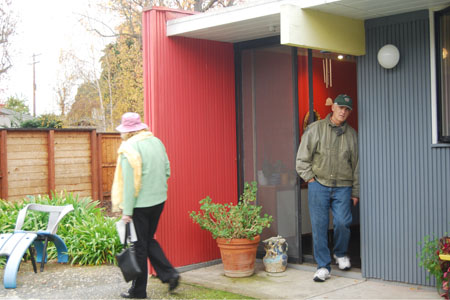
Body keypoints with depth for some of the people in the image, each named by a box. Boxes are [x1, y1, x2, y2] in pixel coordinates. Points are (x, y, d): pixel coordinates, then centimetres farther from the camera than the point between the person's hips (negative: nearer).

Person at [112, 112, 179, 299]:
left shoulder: (129, 148, -16)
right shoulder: (156, 142, 7)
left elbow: (129, 183, -18)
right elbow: (167, 171, 12)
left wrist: (127, 211, -15)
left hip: (140, 204, -7)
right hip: (159, 200, 7)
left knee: (139, 245, 4)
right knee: (149, 240, 22)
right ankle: (169, 274, 11)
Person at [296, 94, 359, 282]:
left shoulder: (352, 134, 11)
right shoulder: (315, 129, 2)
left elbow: (356, 165, 15)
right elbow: (302, 159, 2)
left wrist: (355, 192, 14)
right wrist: (311, 179, -4)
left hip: (343, 187, 2)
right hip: (318, 185, -2)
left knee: (342, 222, -6)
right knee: (319, 226, -3)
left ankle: (340, 254, 24)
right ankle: (323, 267, 8)